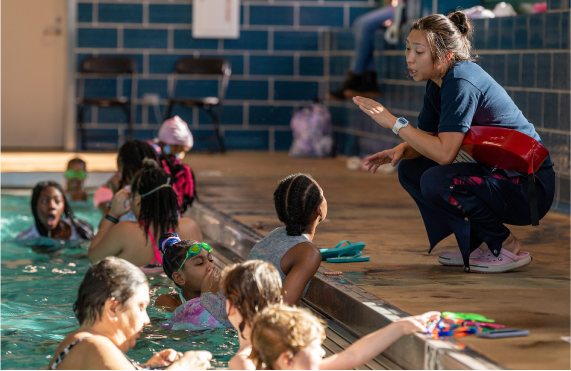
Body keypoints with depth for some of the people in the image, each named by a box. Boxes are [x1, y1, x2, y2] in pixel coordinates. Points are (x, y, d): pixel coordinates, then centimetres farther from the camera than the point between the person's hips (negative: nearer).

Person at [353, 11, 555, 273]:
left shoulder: (461, 83, -22)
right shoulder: (438, 84, 6)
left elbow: (444, 152, -30)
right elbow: (425, 138, 13)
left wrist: (394, 122, -24)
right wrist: (399, 150, -9)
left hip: (529, 187, -10)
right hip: (498, 175, 10)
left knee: (436, 181, -28)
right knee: (410, 170, 6)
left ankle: (508, 249, -10)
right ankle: (477, 246, 10)